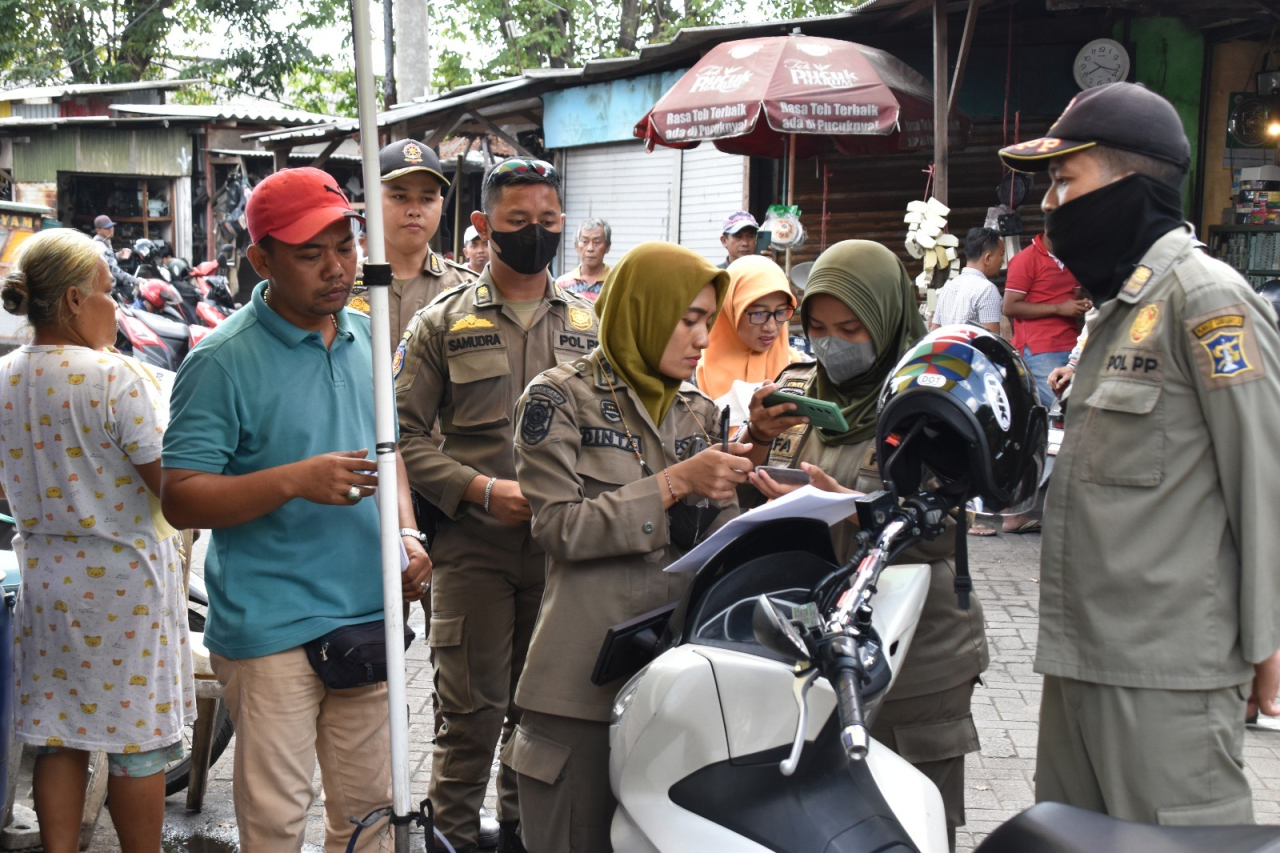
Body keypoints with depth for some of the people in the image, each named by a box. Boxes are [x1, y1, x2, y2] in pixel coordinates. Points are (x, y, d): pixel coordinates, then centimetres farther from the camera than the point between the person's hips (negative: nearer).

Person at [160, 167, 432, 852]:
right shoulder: (223, 360, -12)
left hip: (367, 615, 6)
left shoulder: (364, 335, 8)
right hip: (272, 632, -6)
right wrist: (296, 480, -26)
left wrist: (406, 532, 3)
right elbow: (180, 498, -15)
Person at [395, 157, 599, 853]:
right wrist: (483, 489, -14)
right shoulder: (442, 323, 2)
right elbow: (405, 434, -3)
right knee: (472, 710, -2)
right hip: (475, 545, -3)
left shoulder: (590, 325, 12)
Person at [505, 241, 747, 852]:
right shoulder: (558, 399, 0)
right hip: (587, 680, -5)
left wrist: (719, 497, -8)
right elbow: (559, 526, -10)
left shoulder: (699, 412, 17)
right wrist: (673, 484, -13)